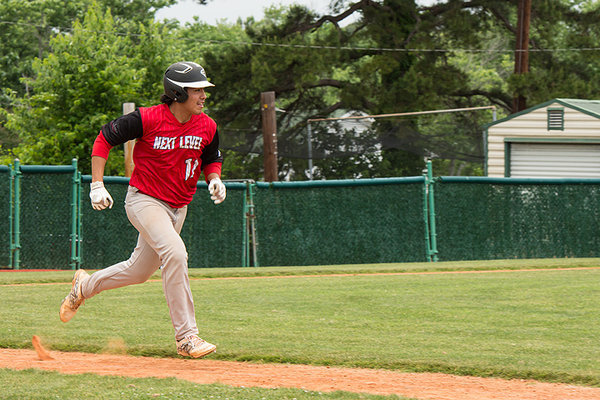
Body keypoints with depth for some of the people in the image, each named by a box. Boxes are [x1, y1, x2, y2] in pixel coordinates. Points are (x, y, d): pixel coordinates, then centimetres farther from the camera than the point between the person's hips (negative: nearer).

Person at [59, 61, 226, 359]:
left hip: (177, 208, 7)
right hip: (144, 200, -7)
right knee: (175, 253, -28)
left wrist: (214, 179, -9)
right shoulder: (148, 119, -19)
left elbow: (212, 159, 14)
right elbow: (105, 138, -7)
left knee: (139, 271, 15)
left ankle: (85, 285, 44)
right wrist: (97, 184, -12)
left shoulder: (207, 127, -4)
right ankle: (186, 337, -26)